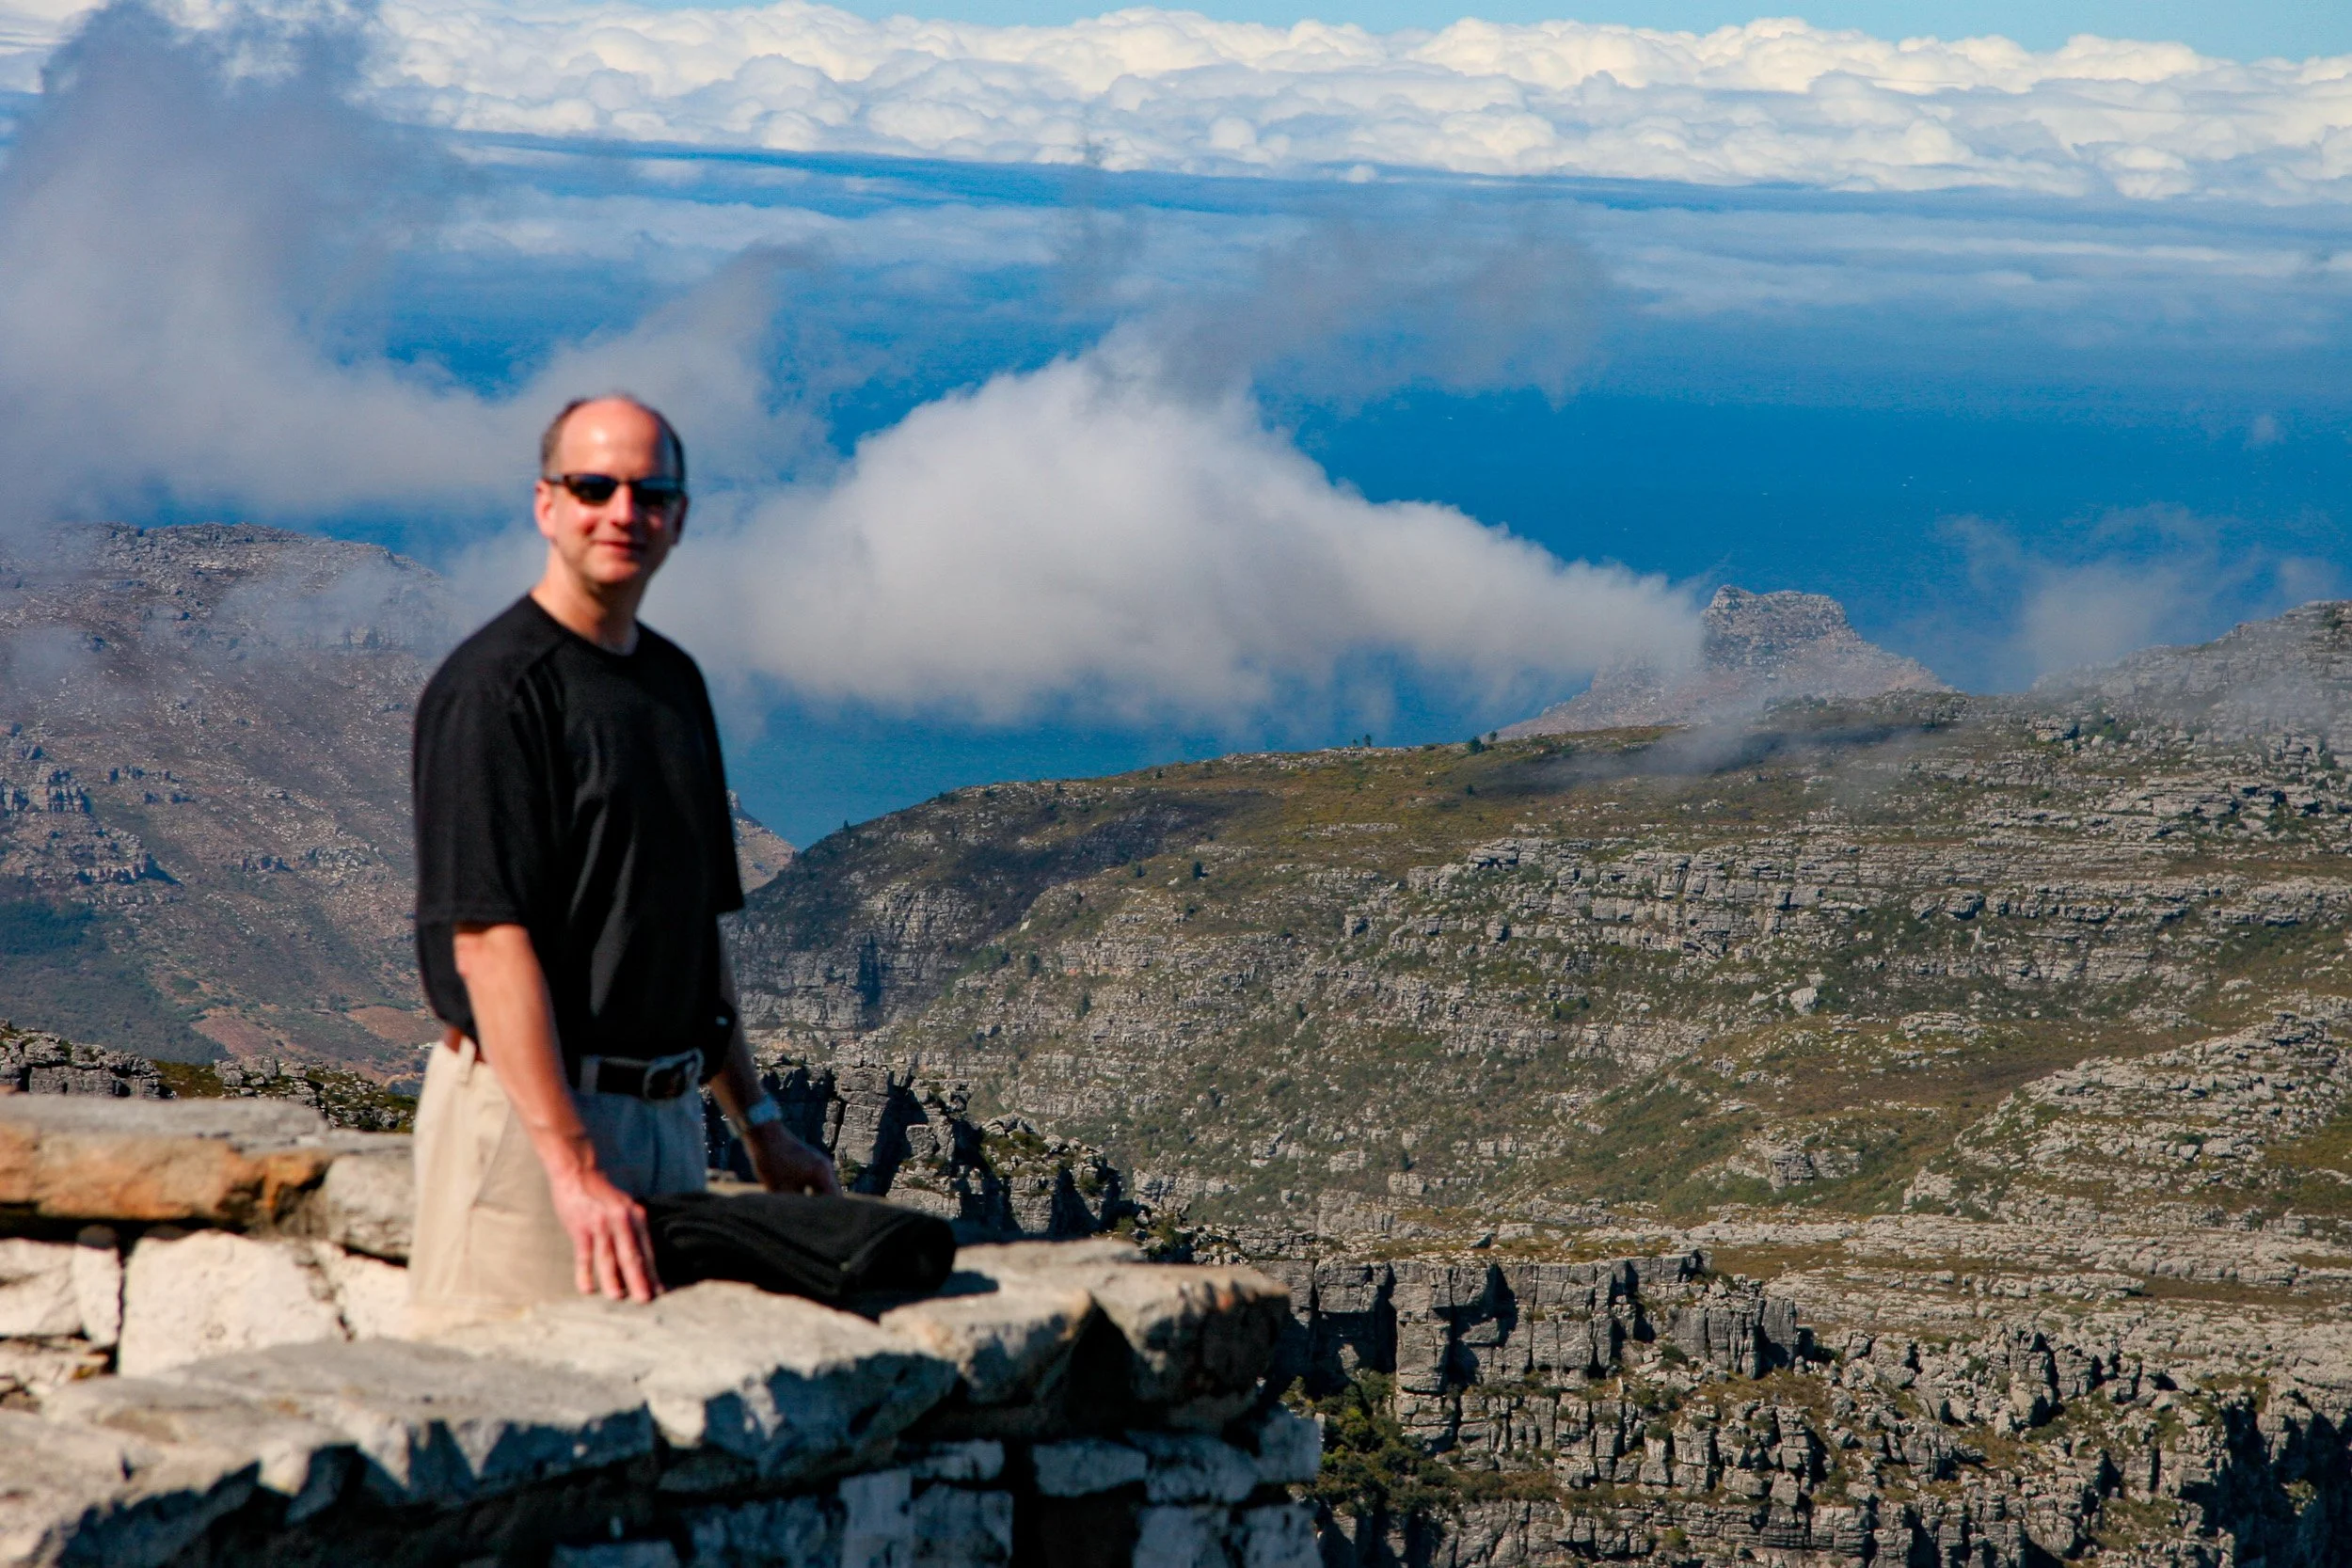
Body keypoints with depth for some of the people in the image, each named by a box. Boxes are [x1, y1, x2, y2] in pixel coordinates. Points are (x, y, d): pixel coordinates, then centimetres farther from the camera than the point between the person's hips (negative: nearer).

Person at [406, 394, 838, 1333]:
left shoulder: (673, 681, 16)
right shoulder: (494, 686, -11)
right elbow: (488, 938, -19)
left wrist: (758, 1122, 20)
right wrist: (573, 1167, -25)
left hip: (668, 1111, 8)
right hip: (526, 1113, -8)